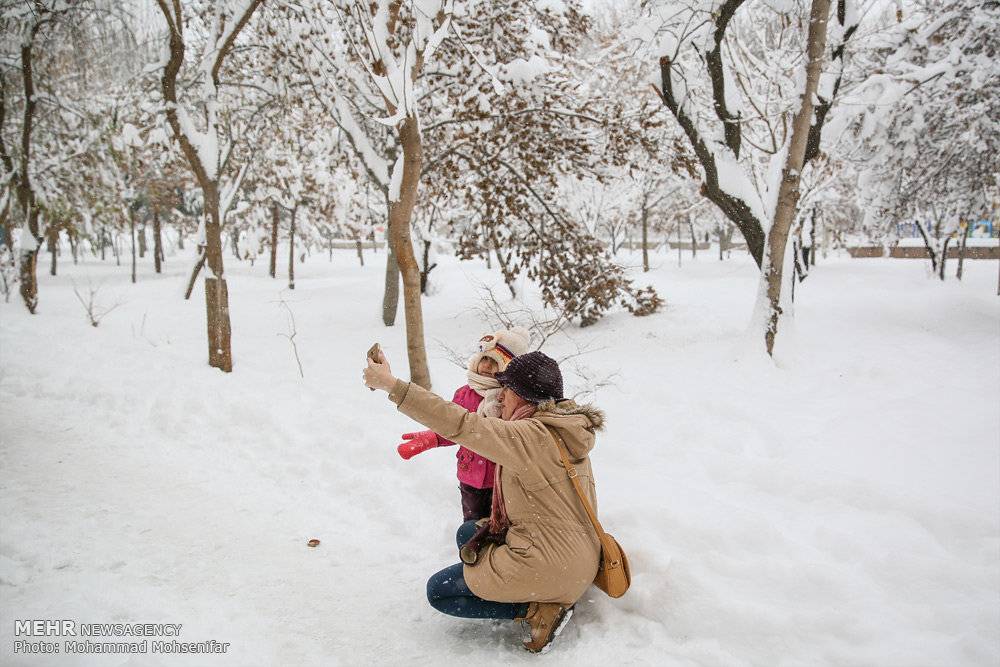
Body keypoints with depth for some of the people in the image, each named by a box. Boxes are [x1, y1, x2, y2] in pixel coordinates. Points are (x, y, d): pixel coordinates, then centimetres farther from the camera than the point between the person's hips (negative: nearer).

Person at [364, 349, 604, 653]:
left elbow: (460, 425, -30)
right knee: (467, 533, 26)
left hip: (551, 568, -9)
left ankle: (535, 610, -3)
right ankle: (539, 598, 11)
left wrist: (391, 384, -27)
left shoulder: (531, 436, -24)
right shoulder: (564, 429, 3)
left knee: (438, 591, 8)